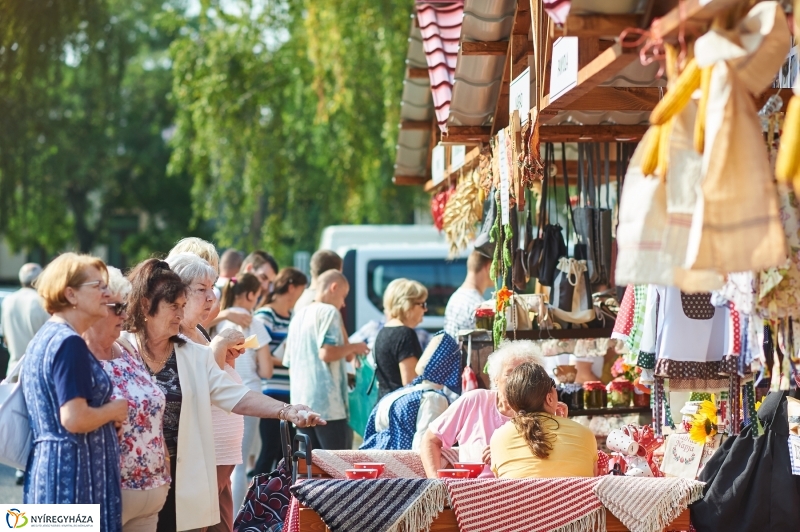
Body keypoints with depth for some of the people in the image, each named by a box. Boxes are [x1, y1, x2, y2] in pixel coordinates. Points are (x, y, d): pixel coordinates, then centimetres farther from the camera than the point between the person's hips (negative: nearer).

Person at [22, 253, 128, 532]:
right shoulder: (70, 343, -16)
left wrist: (107, 414, 17)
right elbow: (74, 419, -23)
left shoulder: (46, 337, 15)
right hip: (74, 470, -10)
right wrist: (114, 410, -7)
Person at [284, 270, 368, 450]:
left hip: (301, 403, 7)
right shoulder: (329, 311, -4)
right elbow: (326, 353, -17)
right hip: (326, 403, -7)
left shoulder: (299, 317, 19)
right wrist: (352, 348, 0)